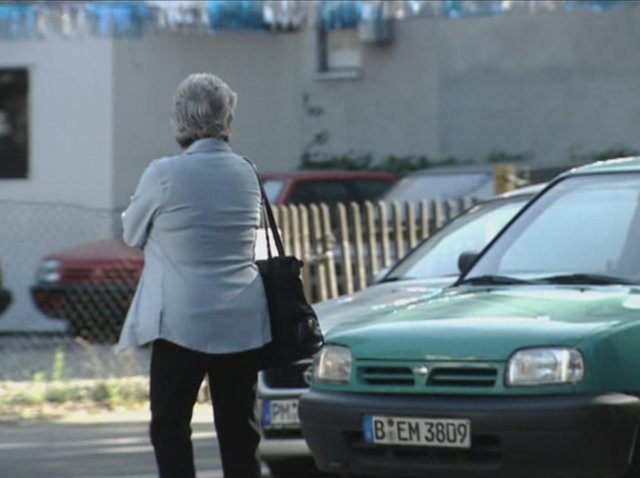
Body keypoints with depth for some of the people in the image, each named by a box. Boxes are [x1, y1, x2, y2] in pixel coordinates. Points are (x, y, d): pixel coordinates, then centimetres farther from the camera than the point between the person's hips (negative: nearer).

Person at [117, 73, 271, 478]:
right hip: (244, 323, 5)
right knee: (239, 430, 9)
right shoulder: (247, 173, 5)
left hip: (183, 322, -5)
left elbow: (132, 235, 4)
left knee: (169, 426, 4)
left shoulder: (165, 174, -10)